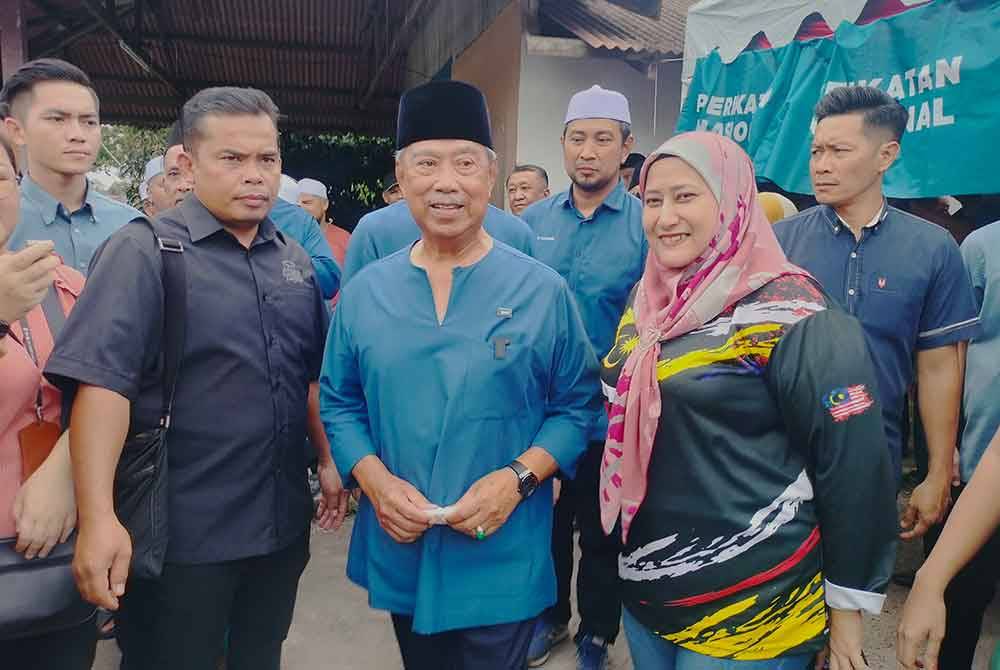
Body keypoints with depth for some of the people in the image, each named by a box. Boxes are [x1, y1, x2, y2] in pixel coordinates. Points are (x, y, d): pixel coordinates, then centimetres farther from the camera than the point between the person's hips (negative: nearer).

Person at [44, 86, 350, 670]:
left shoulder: (295, 259, 8)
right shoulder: (145, 250, -10)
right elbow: (102, 381, -19)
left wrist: (329, 460, 12)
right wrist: (99, 518, -25)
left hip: (282, 522, 6)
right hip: (182, 531, -5)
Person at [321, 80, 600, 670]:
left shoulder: (543, 290, -7)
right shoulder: (364, 291, 1)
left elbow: (576, 405, -3)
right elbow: (340, 403, 6)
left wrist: (517, 478, -18)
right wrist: (376, 482, -11)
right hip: (400, 554, 4)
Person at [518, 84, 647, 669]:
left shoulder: (646, 224, -9)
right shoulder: (533, 220, 2)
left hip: (608, 417, -3)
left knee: (601, 535, 16)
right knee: (544, 523, 20)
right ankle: (550, 617, 44)